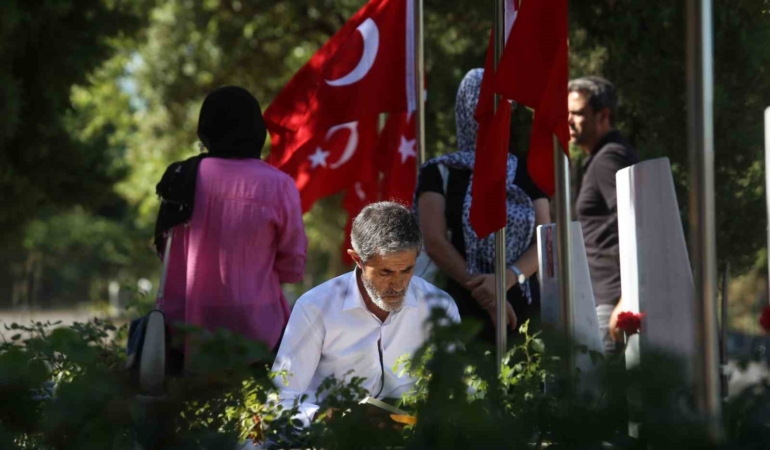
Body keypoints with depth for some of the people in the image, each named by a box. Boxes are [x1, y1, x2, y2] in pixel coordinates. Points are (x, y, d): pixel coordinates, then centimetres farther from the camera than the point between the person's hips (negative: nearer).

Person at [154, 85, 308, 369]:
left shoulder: (182, 177, 0)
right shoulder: (278, 186, -10)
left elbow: (166, 253, 11)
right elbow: (293, 269, -1)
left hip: (183, 326, 4)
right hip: (251, 330, -4)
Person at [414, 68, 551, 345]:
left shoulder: (526, 173, 12)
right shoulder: (440, 173, 5)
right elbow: (435, 243, -5)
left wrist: (505, 279, -14)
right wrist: (482, 291, -12)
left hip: (523, 306, 2)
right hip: (464, 307, -2)